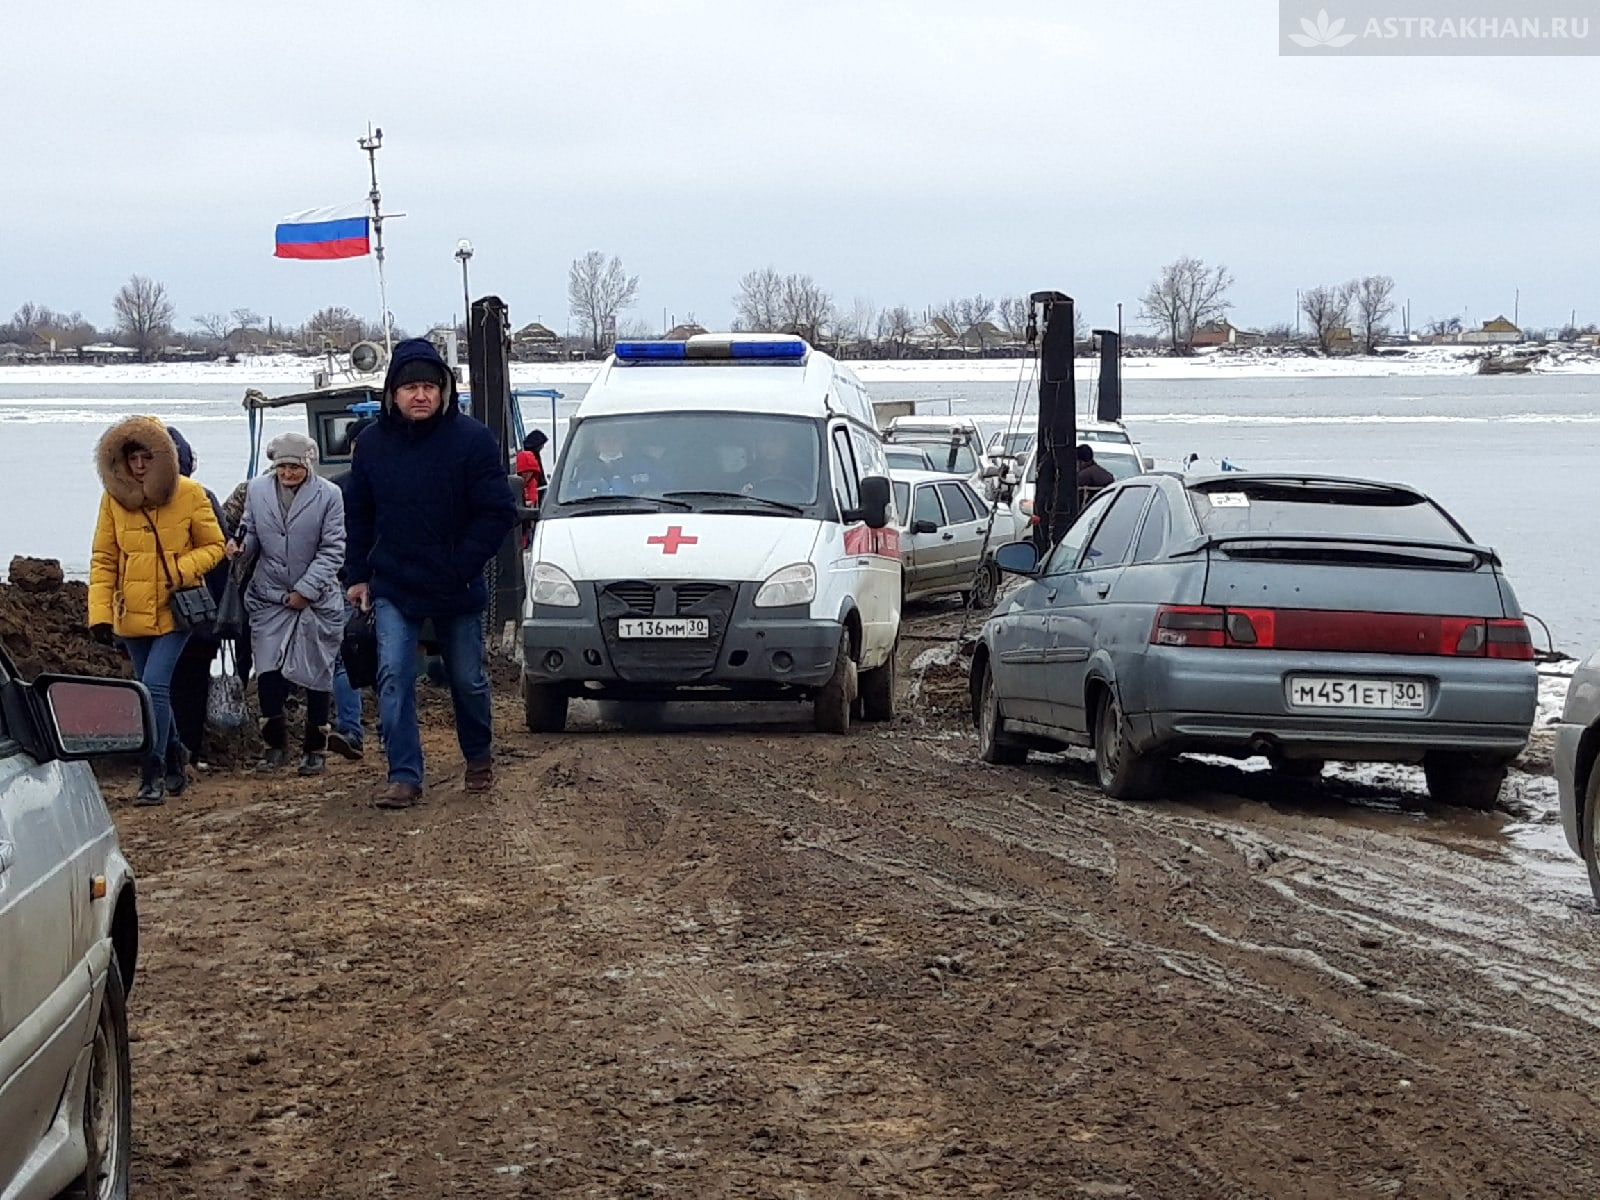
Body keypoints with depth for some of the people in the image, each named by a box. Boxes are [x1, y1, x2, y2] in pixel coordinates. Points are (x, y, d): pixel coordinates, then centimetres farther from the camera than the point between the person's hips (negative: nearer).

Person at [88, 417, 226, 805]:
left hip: (175, 611, -4)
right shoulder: (114, 499, -1)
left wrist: (181, 571, -17)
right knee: (154, 690, 15)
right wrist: (100, 612, -6)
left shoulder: (189, 494, -7)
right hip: (132, 613, 4)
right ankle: (174, 758, 34)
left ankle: (153, 774, -13)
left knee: (155, 685, -17)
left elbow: (214, 546, 1)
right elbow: (103, 559, 2)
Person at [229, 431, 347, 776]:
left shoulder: (328, 495, -8)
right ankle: (275, 743, 11)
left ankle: (315, 748, 17)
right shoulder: (257, 490, 2)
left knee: (315, 674, 4)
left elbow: (332, 550, -8)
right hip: (269, 597, 2)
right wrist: (240, 545, -9)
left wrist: (305, 590, -12)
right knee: (267, 671, -5)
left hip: (316, 600, -2)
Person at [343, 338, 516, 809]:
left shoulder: (472, 439, -10)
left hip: (458, 591, -2)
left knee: (467, 679, 12)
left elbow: (498, 513, -10)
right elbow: (357, 516, 11)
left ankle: (479, 757, 35)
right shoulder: (373, 443, 1)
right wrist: (358, 575, 7)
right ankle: (404, 777, -9)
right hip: (393, 588, 2)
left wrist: (463, 567, -15)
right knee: (394, 677, -10)